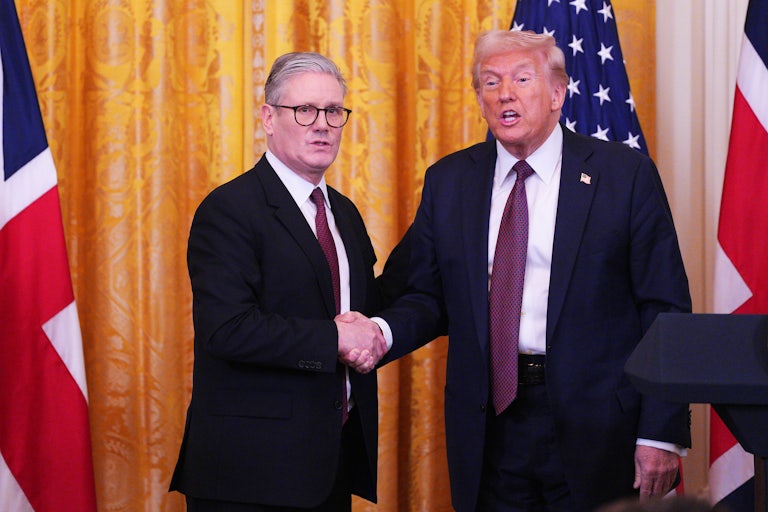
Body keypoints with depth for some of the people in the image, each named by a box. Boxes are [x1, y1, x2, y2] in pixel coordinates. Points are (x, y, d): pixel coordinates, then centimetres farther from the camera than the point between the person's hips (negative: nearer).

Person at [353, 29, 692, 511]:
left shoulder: (626, 173, -3)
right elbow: (430, 298, 10)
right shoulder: (448, 181, 8)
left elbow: (665, 309, -4)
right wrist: (382, 331, -12)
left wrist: (662, 434, -9)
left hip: (594, 426, -2)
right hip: (489, 423, 3)